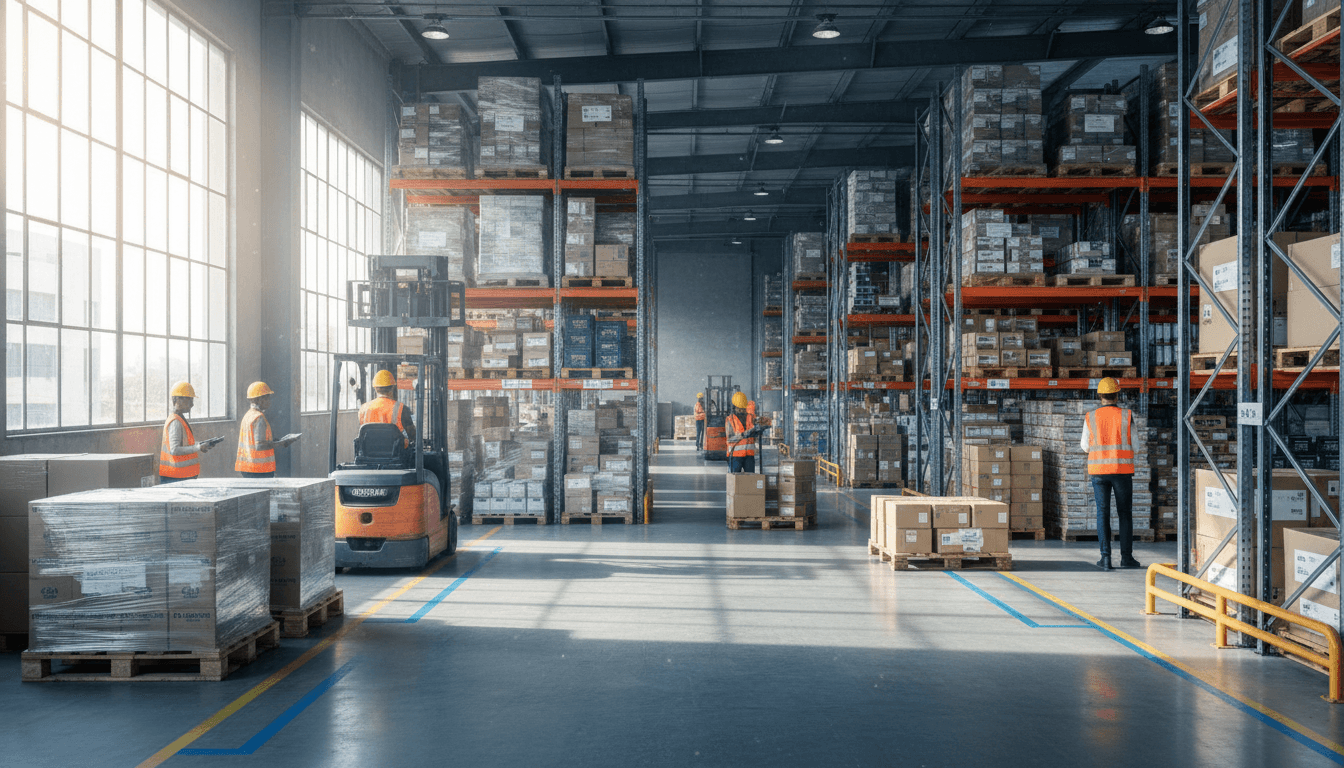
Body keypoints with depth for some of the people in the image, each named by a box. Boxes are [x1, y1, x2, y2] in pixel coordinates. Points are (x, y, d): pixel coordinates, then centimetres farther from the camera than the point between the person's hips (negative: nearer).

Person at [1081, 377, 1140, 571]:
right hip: (1122, 470, -1)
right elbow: (1133, 445, 2)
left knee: (1103, 513, 3)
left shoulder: (1091, 418, 0)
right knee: (1125, 513, 9)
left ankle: (1106, 558, -3)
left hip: (1099, 470, 1)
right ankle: (1126, 557, 10)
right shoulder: (1127, 416, -4)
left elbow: (1086, 446, 11)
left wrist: (1082, 442, 33)